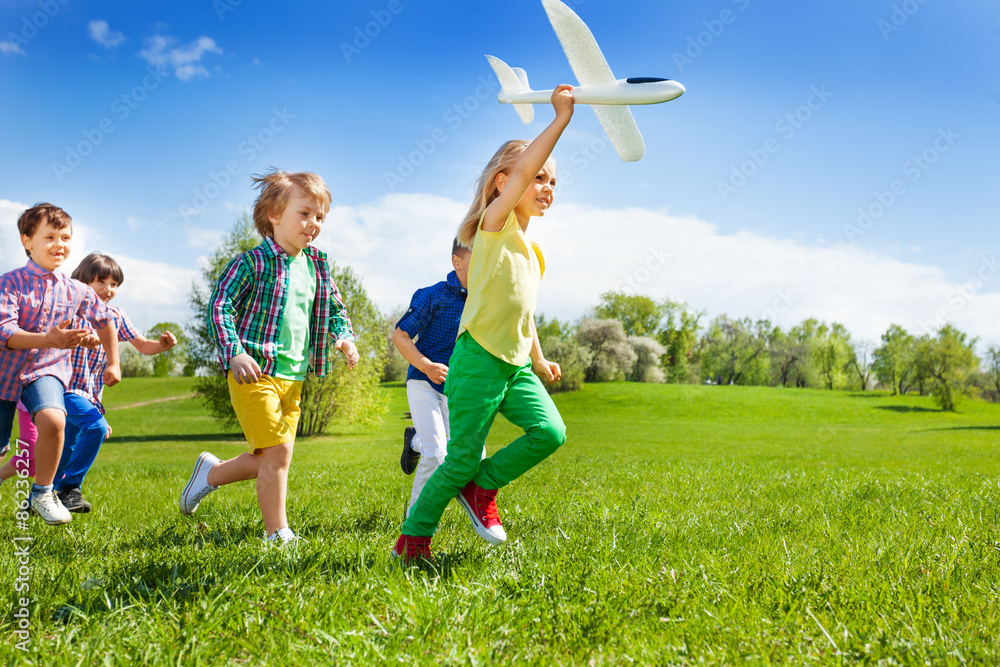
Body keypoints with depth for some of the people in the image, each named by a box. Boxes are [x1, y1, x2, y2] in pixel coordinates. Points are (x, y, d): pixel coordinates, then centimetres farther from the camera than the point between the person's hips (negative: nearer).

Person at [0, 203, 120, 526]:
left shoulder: (77, 291, 0)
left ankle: (42, 493, -7)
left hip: (47, 369, 1)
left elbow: (104, 320, 17)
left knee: (53, 419, -29)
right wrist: (50, 339, -38)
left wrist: (113, 363, 17)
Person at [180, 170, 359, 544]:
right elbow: (219, 306, -11)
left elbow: (335, 308, 25)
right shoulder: (252, 263, -7)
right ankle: (277, 534, 2)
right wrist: (235, 354, -23)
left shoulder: (318, 268, 12)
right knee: (278, 451, -11)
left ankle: (211, 472, 36)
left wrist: (344, 338, 5)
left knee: (268, 459, 11)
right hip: (255, 373, -7)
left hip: (294, 377, 7)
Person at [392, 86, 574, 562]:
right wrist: (561, 117, -21)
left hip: (516, 365, 7)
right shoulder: (495, 224, -5)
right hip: (478, 360, -7)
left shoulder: (531, 248, 18)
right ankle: (413, 536, 15)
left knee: (550, 431, -12)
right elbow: (523, 169, -22)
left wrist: (538, 358, 31)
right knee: (463, 456, -3)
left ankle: (483, 485, 9)